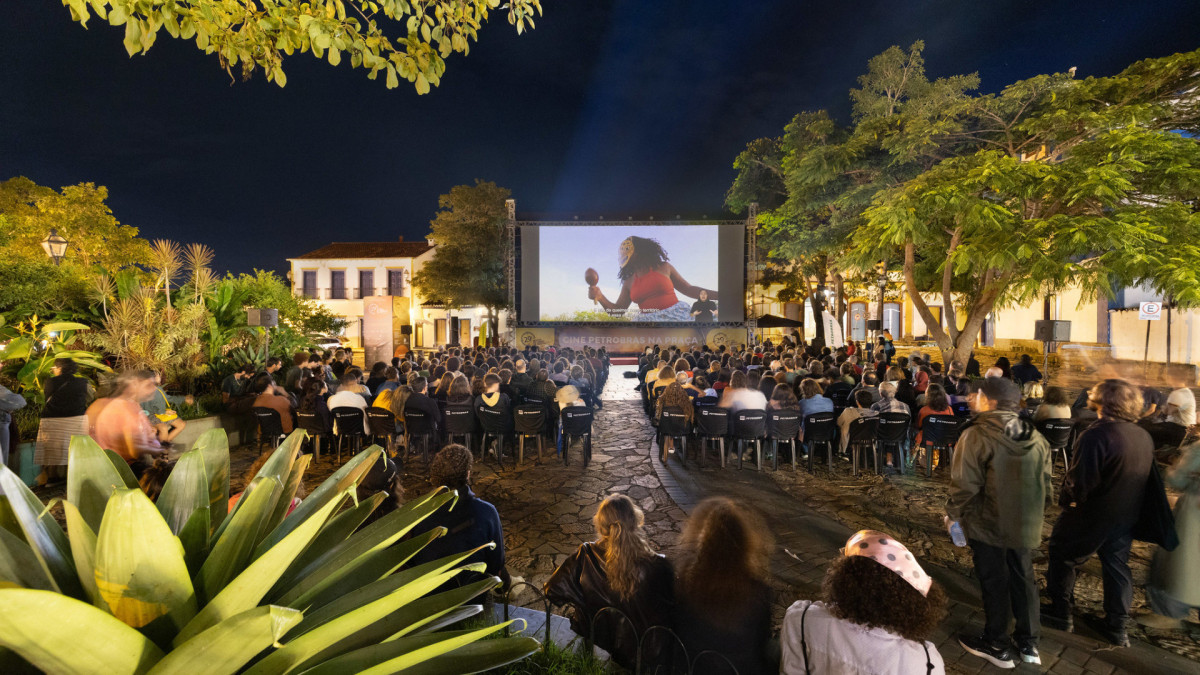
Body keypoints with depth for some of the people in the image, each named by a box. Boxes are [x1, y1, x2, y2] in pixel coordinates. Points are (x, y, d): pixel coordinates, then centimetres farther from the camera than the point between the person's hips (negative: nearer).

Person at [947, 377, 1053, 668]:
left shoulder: (976, 436, -21)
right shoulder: (1036, 438, 0)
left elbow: (965, 486, -21)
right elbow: (1047, 486, 7)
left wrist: (953, 514, -4)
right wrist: (1033, 513, 22)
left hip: (988, 526, -5)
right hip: (1026, 525, 6)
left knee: (994, 583, 9)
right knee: (1023, 580, 19)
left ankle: (997, 646, 25)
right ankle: (1028, 643, 33)